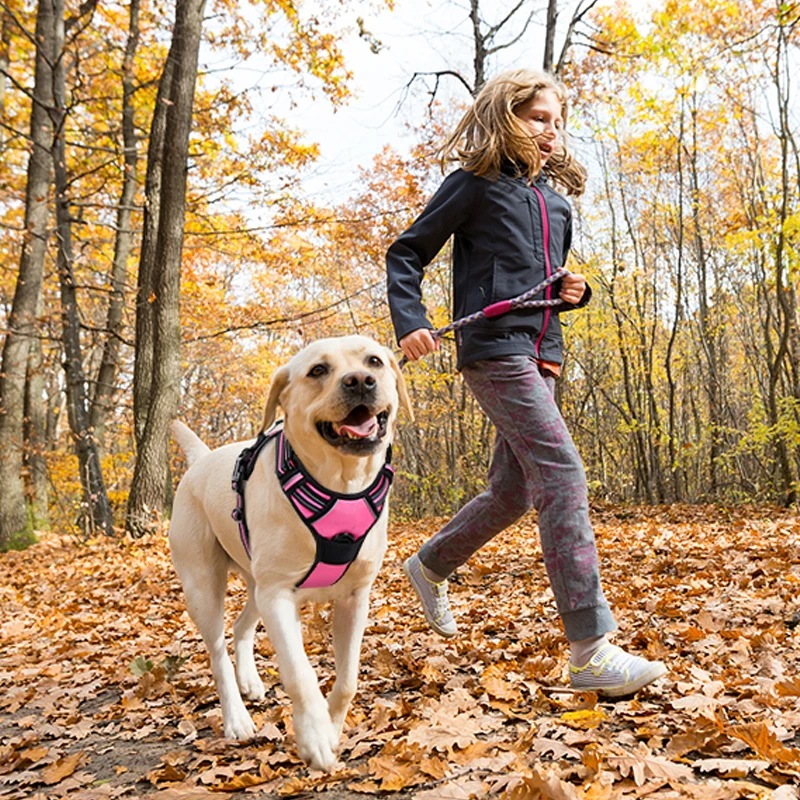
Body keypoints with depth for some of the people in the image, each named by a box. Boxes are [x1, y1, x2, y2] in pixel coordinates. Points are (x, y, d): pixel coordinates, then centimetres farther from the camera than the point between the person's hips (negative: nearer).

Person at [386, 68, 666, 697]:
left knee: (513, 490, 12)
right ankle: (592, 650, -14)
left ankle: (431, 565, 36)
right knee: (564, 480, -17)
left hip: (540, 356, 8)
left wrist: (576, 291, 6)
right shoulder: (475, 183, 2)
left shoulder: (557, 197, 21)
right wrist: (411, 322, -12)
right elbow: (406, 253, 2)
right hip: (494, 350, -8)